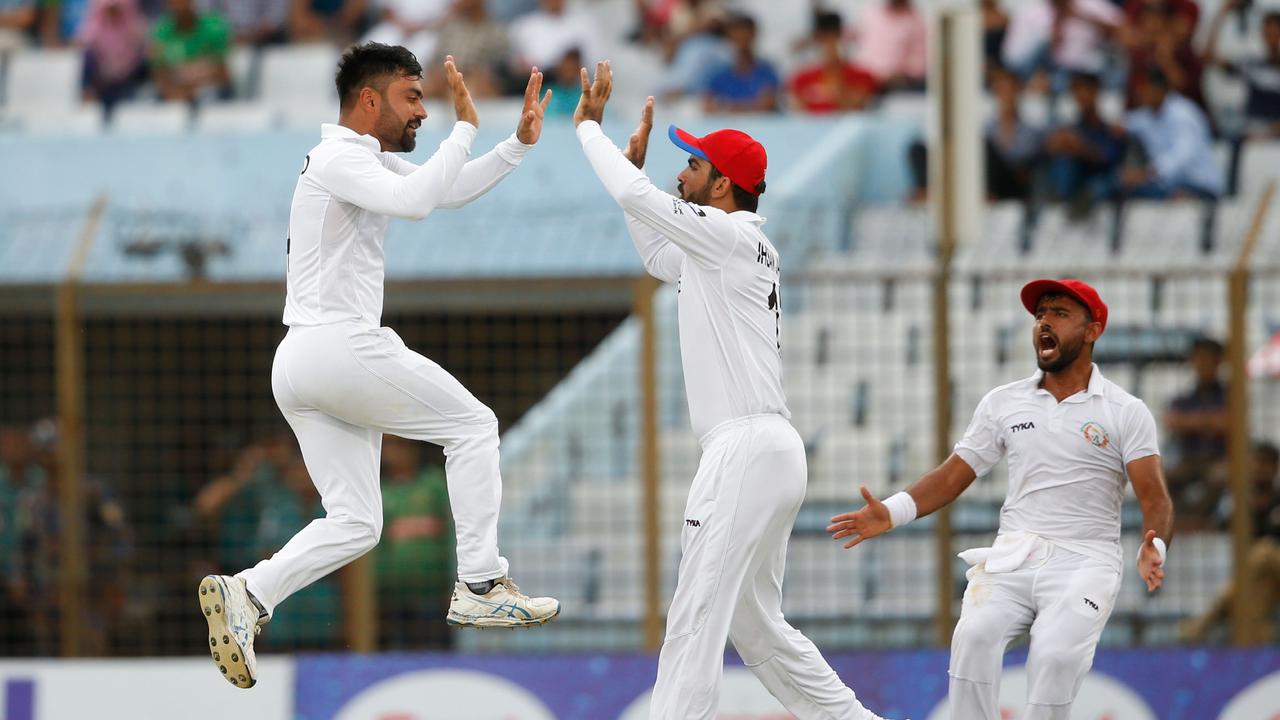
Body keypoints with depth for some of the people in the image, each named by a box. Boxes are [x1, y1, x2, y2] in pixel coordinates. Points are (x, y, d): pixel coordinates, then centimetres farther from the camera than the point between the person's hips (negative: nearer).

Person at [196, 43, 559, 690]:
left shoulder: (373, 160, 21)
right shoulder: (339, 158, -9)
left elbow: (454, 189, 27)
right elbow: (416, 200, -26)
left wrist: (520, 141, 15)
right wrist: (464, 126, -17)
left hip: (298, 367, 10)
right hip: (343, 346, -10)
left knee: (353, 525, 7)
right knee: (472, 425, 4)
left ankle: (246, 594, -10)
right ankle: (479, 588, 2)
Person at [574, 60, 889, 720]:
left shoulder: (733, 235, -8)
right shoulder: (717, 252, 21)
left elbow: (634, 197, -12)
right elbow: (658, 258, 38)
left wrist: (588, 125, 2)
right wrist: (634, 161, 32)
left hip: (748, 448, -10)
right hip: (765, 450, 10)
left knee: (695, 621, -13)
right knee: (756, 625, 15)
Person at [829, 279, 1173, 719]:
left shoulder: (1127, 413, 4)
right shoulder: (1003, 403, 14)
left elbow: (1155, 500, -4)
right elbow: (952, 477, 13)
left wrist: (1152, 549, -27)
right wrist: (891, 514, -5)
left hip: (1084, 562, -3)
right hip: (1012, 557, 3)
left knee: (1055, 654, -31)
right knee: (974, 636, -27)